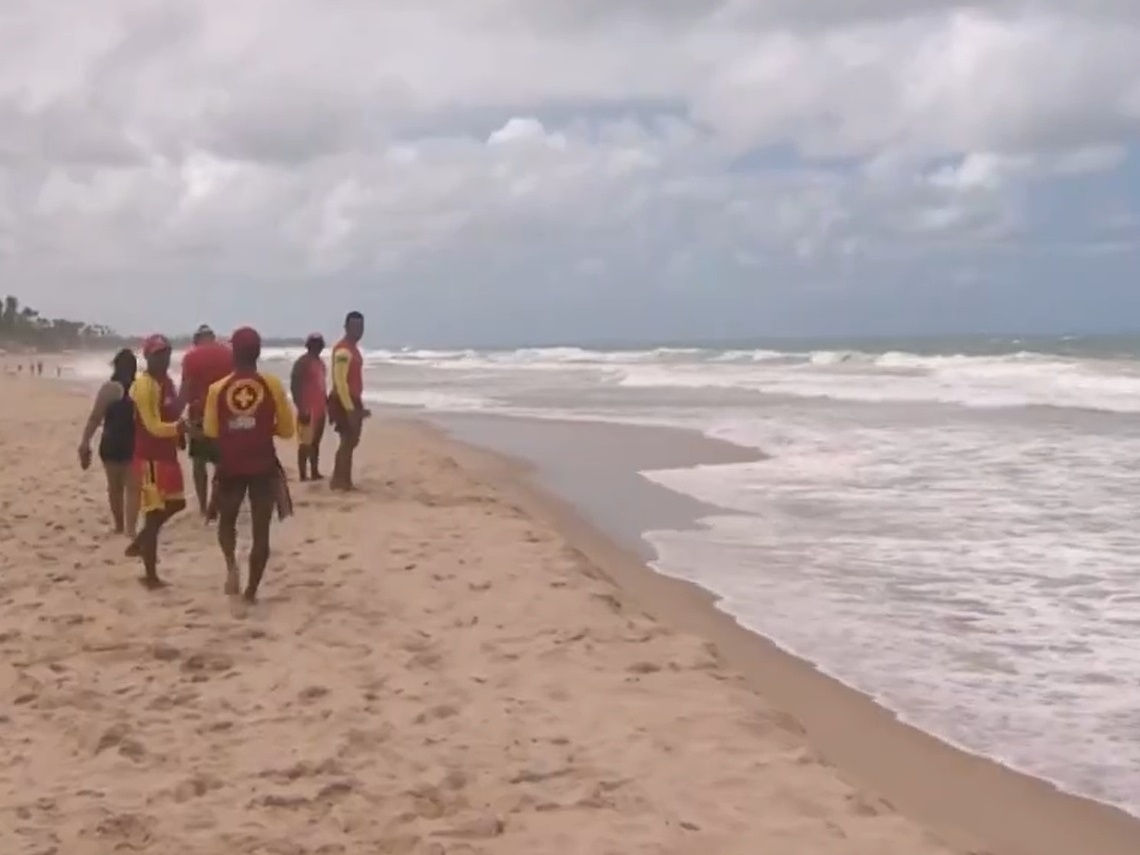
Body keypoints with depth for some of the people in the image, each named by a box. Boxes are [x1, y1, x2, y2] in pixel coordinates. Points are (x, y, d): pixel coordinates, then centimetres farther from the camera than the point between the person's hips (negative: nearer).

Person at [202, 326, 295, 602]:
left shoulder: (217, 389, -4)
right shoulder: (272, 385, -6)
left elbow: (210, 430, 1)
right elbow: (287, 430, -1)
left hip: (230, 467, 1)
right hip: (263, 467, -1)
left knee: (227, 521, 21)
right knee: (261, 531, 7)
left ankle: (231, 564, -5)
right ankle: (251, 591, 7)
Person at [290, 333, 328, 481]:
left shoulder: (320, 362, 16)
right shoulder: (302, 362, -10)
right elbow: (294, 386, -14)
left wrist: (328, 404, 21)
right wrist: (301, 408, -20)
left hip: (320, 408, 9)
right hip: (308, 409, -9)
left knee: (316, 442, 13)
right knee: (305, 443, -8)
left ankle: (315, 472, 20)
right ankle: (303, 475, -7)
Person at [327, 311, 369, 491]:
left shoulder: (353, 348, 16)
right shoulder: (343, 350, -16)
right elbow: (340, 381, -22)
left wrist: (358, 406, 21)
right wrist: (349, 407, -25)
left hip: (353, 401, 10)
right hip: (344, 402, -10)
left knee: (351, 441, 12)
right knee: (347, 441, -7)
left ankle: (343, 480, 17)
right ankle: (339, 480, -2)